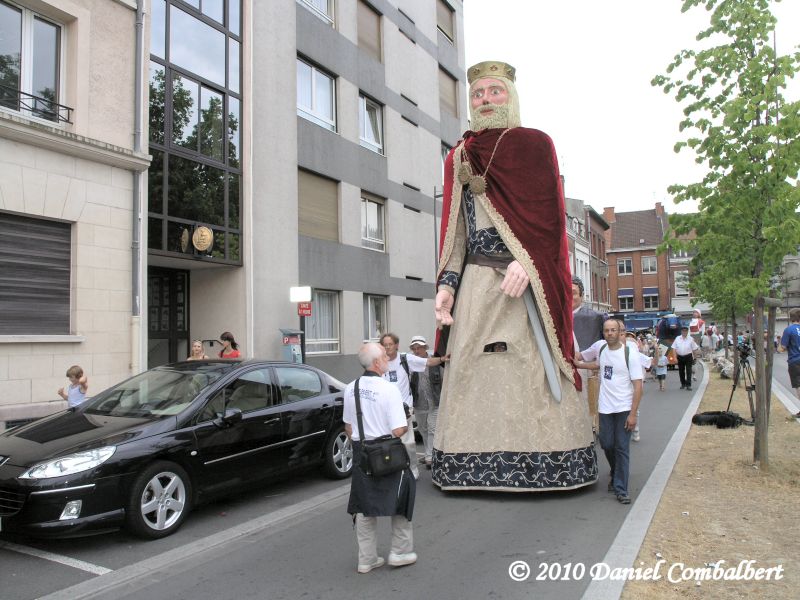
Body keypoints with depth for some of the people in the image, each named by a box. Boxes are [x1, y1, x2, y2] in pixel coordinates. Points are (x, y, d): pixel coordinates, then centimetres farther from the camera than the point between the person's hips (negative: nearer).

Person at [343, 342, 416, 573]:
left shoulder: (350, 389, 1)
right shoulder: (388, 389, -19)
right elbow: (398, 430, -20)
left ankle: (366, 559, 22)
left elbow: (348, 428, 8)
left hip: (361, 453, 5)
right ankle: (400, 551, 22)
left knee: (363, 506, 14)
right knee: (401, 498, 15)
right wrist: (406, 423, 1)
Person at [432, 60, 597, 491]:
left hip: (526, 281, -3)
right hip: (475, 282, 4)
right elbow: (453, 229, 14)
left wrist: (527, 263, -18)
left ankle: (542, 463, 6)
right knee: (470, 370, 0)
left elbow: (549, 215, -2)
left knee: (533, 371, -5)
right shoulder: (459, 157, 19)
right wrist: (446, 284, 2)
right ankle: (472, 464, 8)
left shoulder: (534, 144, 9)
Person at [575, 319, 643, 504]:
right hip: (605, 408, 4)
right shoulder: (599, 346, 1)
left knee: (622, 448, -3)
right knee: (607, 445, 10)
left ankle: (621, 489, 5)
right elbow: (581, 356, 24)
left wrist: (633, 414, -16)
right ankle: (616, 475, 37)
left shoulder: (629, 354, -12)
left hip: (624, 409, -4)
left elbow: (638, 386, -12)